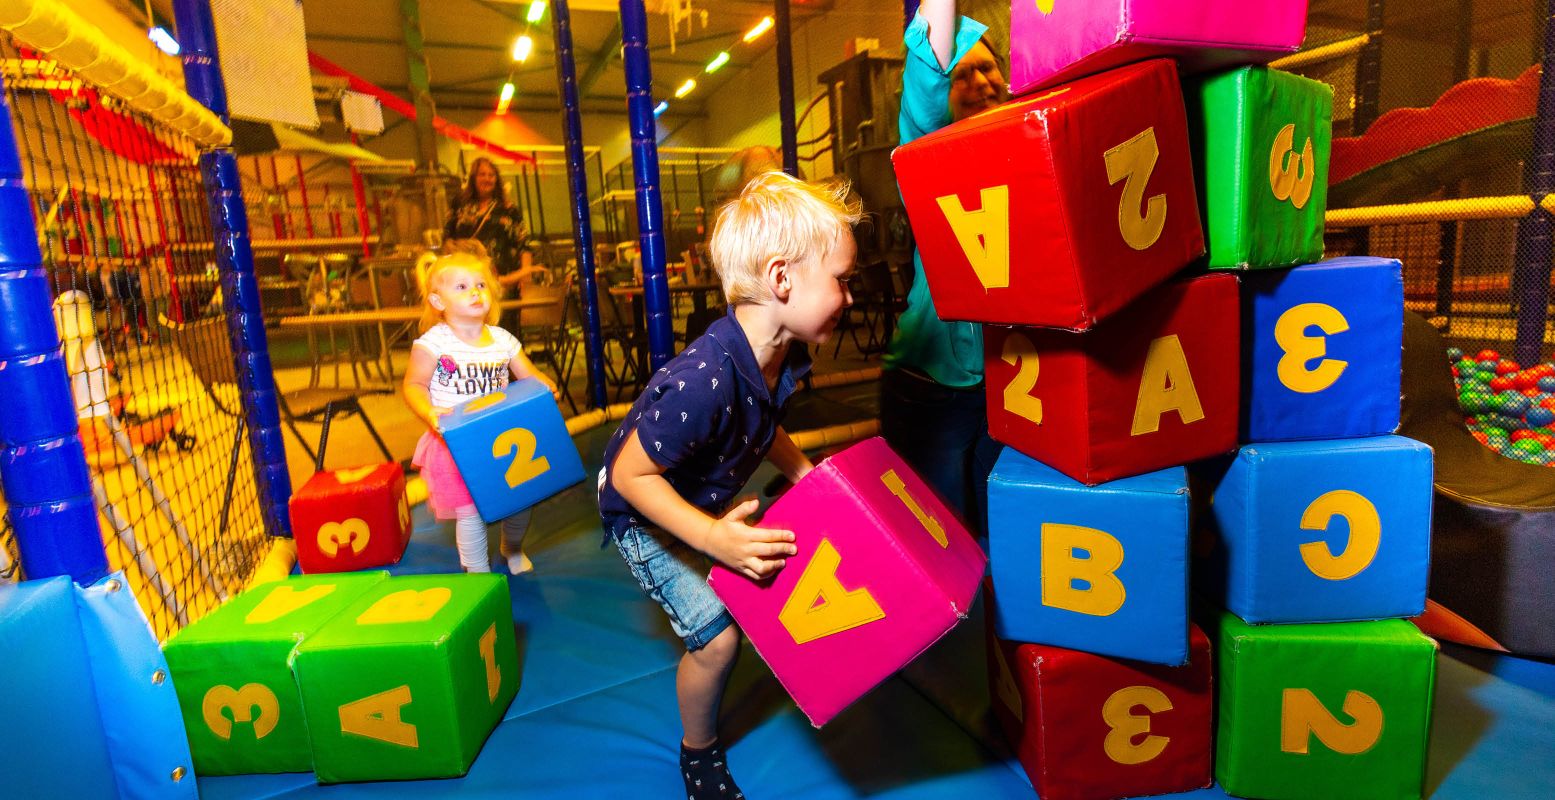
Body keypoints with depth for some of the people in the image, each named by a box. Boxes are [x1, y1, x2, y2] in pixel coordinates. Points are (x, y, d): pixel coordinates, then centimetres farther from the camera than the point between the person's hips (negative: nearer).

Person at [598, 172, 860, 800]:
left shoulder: (780, 358, -15)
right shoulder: (702, 383, -43)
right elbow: (631, 476, -33)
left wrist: (803, 474, -5)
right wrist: (713, 539, -38)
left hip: (706, 500, 8)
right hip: (644, 515, -7)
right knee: (717, 635, -7)